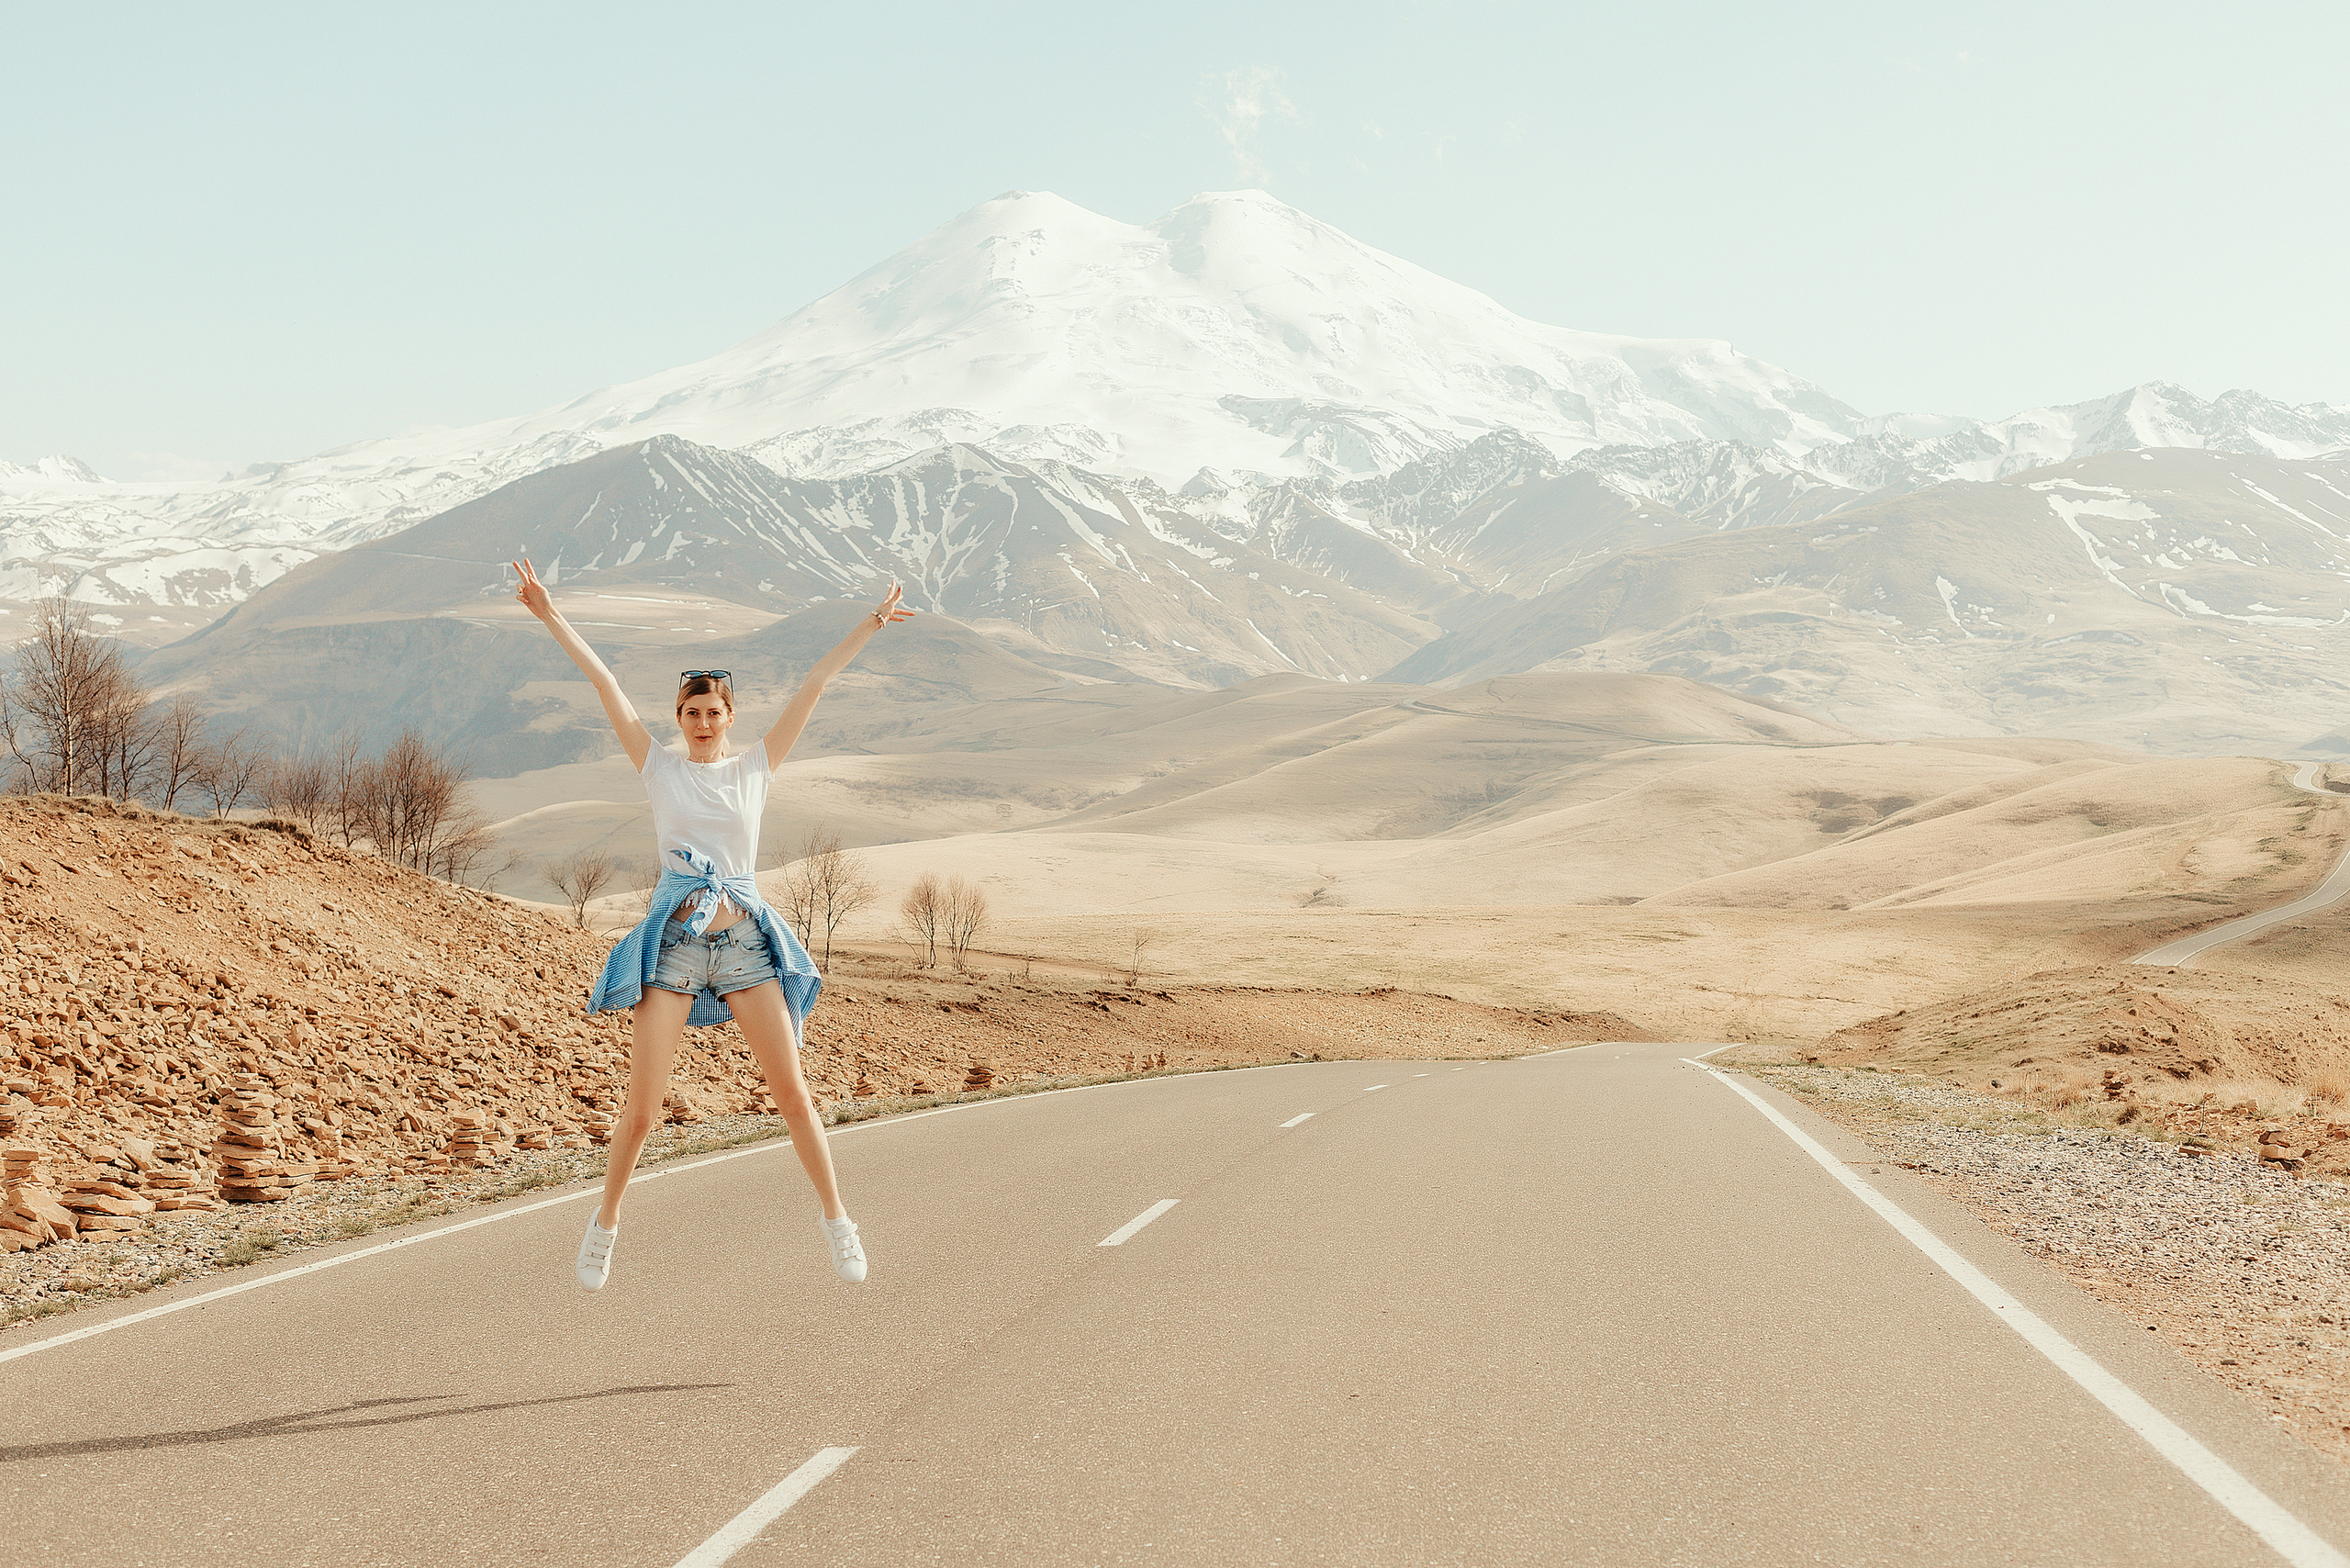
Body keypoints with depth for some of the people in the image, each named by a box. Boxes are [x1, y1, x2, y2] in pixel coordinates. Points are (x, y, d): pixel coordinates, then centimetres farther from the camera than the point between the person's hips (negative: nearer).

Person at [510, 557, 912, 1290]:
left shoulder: (756, 767, 9)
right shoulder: (660, 768, 6)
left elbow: (814, 684, 7)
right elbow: (604, 682, 3)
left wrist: (872, 623, 9)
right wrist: (550, 615, 0)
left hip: (745, 941, 1)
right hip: (672, 945, -1)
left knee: (791, 1089, 1)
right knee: (642, 1106, -2)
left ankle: (836, 1218, 14)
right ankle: (605, 1223, 18)